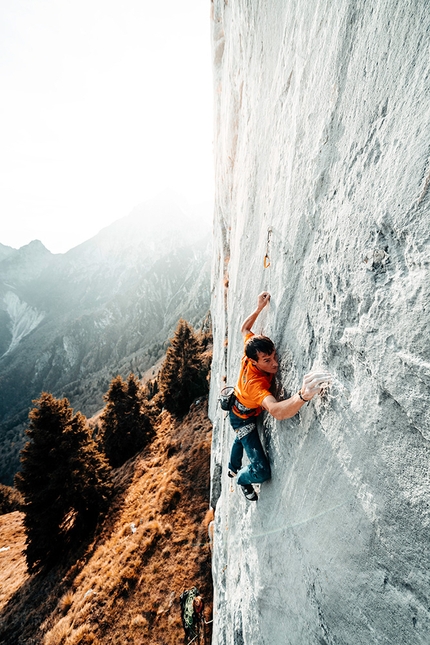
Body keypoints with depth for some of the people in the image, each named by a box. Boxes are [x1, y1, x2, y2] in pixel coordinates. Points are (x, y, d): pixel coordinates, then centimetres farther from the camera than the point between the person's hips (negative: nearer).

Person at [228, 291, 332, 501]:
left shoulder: (251, 351, -30)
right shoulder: (255, 383, -48)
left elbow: (244, 329, -11)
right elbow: (276, 411, -66)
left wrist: (259, 308, -16)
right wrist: (303, 395, -85)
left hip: (238, 409, 8)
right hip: (243, 419, -8)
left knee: (241, 439, 36)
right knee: (261, 471, -8)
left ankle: (233, 468, 69)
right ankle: (242, 479, 30)